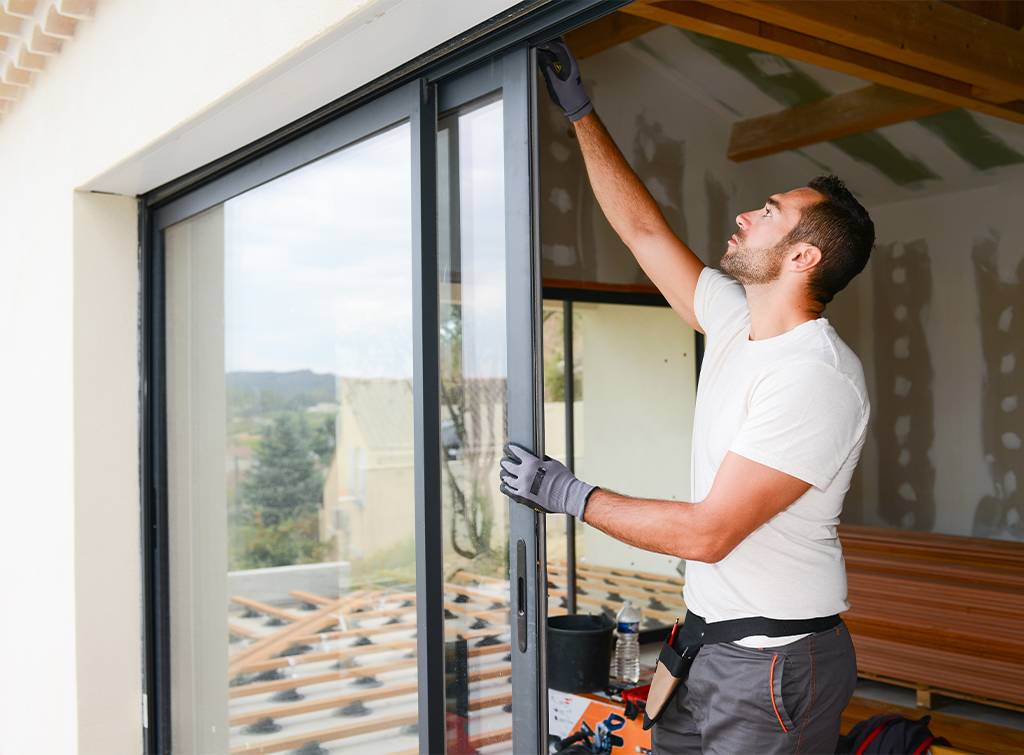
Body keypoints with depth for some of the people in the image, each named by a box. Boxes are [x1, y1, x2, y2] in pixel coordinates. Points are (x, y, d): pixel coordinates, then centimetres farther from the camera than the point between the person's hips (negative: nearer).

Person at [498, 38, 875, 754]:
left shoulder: (819, 376, -23)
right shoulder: (737, 321, 3)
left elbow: (707, 532, -25)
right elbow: (643, 227, 11)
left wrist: (570, 493, -17)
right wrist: (579, 107, 14)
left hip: (775, 663, -8)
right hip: (712, 641, 8)